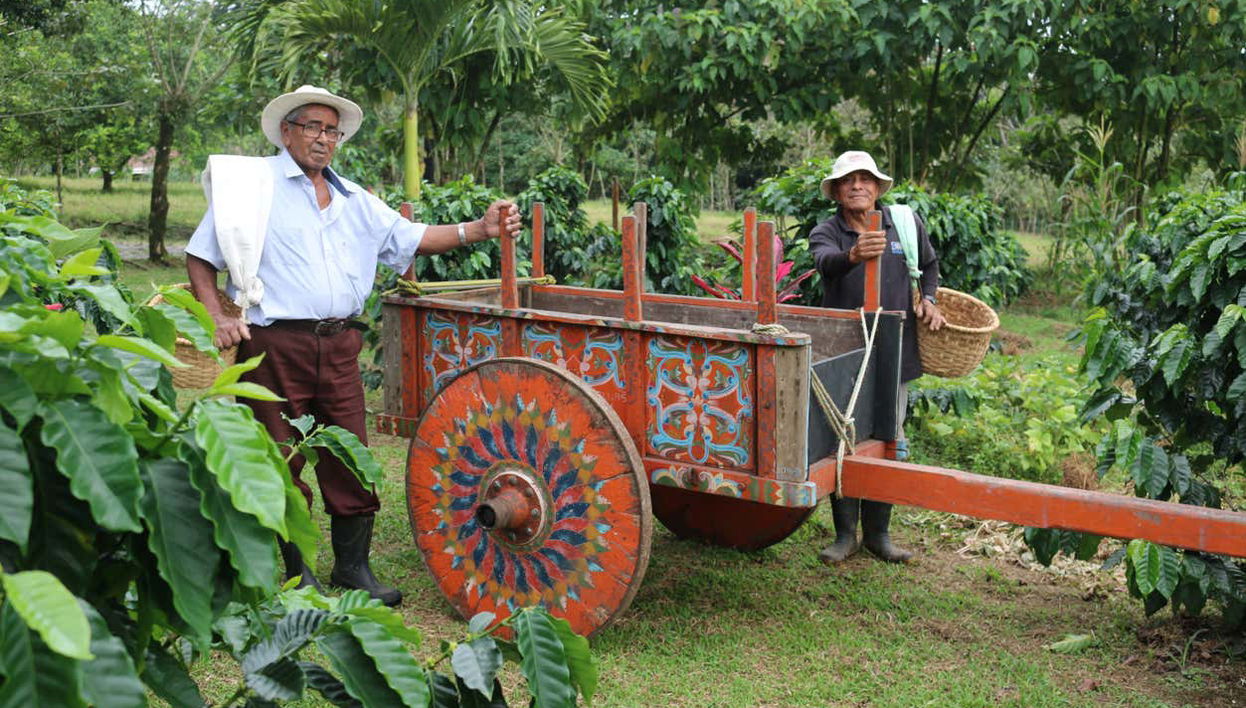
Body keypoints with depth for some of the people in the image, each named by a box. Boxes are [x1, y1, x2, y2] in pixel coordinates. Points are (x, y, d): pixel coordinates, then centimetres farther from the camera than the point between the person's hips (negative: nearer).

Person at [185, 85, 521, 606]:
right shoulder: (253, 184, 3)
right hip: (275, 345, -4)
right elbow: (200, 257, 3)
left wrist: (479, 230, 1)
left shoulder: (353, 199, 19)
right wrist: (217, 318, -11)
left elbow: (410, 238, 13)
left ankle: (353, 566, 19)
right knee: (281, 461, 3)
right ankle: (293, 571, 18)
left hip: (339, 345, 5)